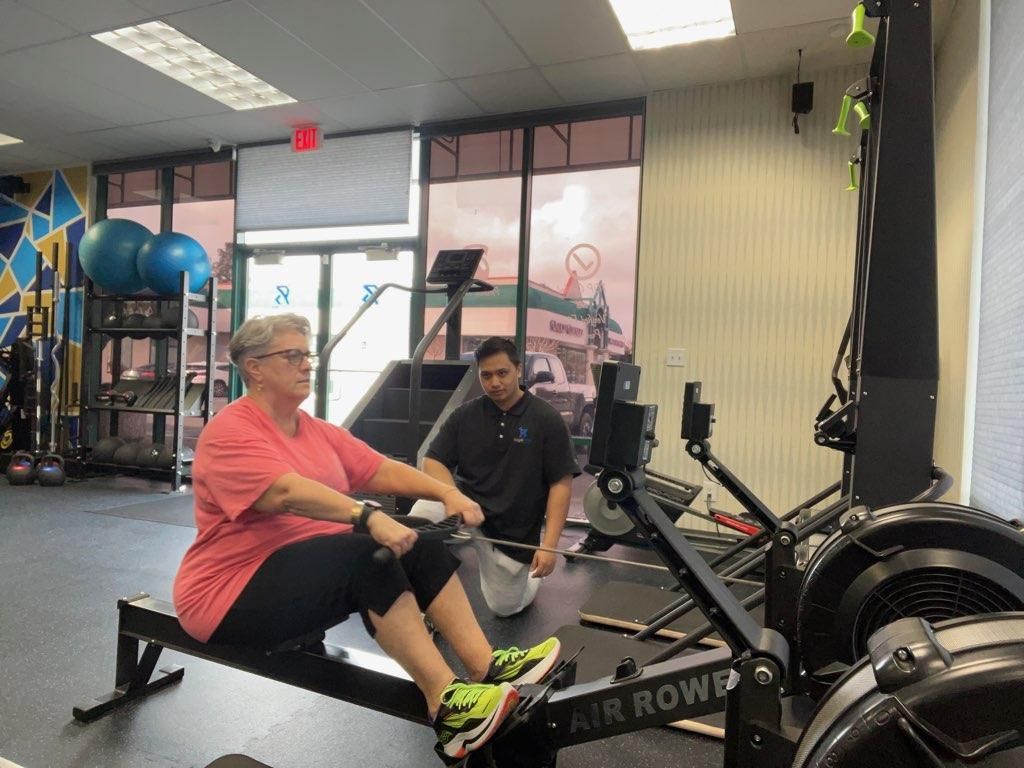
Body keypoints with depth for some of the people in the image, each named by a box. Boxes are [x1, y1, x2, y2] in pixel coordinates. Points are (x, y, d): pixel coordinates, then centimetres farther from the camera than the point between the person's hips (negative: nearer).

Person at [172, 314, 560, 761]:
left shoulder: (317, 431, 10)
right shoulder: (230, 433, -16)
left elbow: (383, 470, 3)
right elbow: (288, 492, -32)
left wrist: (447, 493, -10)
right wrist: (368, 518, -44)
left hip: (312, 565, 8)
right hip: (234, 593, -8)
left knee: (418, 546, -10)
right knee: (368, 554, -30)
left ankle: (487, 668, -15)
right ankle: (446, 704, -29)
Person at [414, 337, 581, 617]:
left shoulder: (547, 419, -11)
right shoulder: (465, 415, -3)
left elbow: (561, 484, -11)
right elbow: (432, 462, -5)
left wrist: (549, 545, -18)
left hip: (514, 529, -1)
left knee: (505, 607, 6)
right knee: (424, 512, -29)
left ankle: (529, 574, 40)